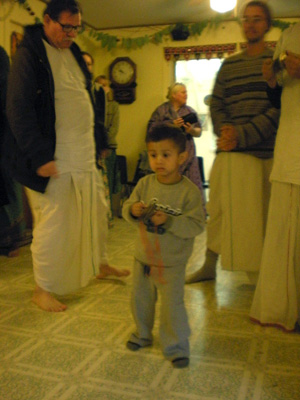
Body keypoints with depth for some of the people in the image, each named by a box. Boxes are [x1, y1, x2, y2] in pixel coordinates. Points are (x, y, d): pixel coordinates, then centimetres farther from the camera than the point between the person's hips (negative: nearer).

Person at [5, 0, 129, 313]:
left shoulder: (73, 52, 15)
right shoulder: (29, 54, -9)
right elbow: (18, 110, -15)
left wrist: (94, 139, 16)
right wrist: (40, 156, -20)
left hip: (85, 157, 8)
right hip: (54, 160, -8)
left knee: (97, 211, 17)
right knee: (54, 222, -4)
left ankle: (101, 264, 37)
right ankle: (43, 289, 13)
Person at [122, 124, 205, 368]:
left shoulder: (190, 191, -16)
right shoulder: (145, 184, -4)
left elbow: (197, 225, -20)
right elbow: (127, 208, -1)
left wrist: (168, 221, -30)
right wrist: (133, 210, -25)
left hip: (172, 263, -5)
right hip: (143, 257, 5)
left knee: (172, 305, 2)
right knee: (140, 300, 20)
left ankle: (176, 347, 24)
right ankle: (143, 334, 45)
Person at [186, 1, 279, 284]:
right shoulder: (228, 64, 16)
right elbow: (216, 105, 11)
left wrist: (243, 135, -17)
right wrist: (225, 132, -10)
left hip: (263, 153, -2)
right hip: (229, 152, 3)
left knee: (259, 215, 1)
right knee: (218, 210, 8)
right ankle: (209, 267, 22)